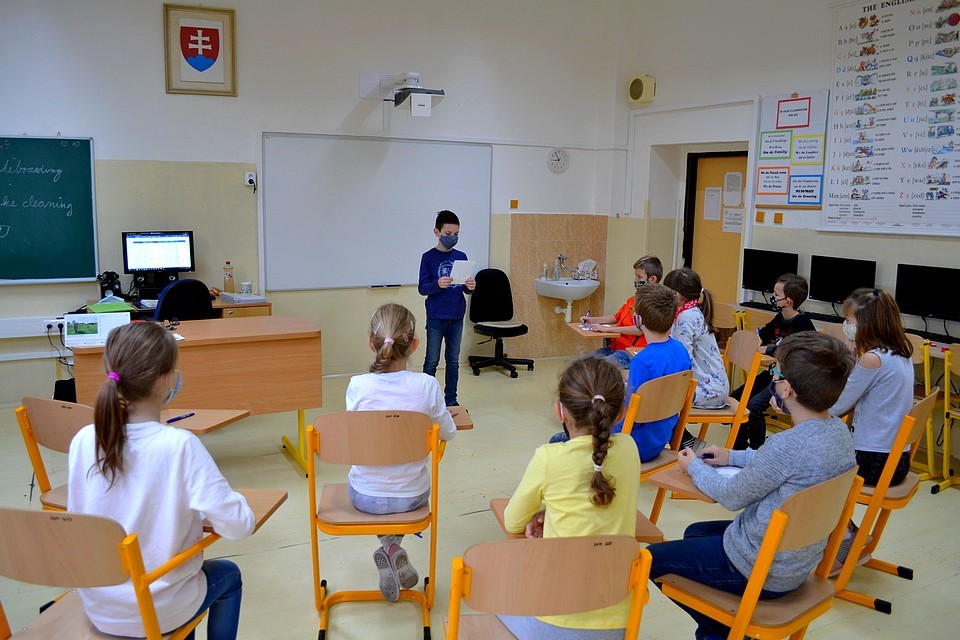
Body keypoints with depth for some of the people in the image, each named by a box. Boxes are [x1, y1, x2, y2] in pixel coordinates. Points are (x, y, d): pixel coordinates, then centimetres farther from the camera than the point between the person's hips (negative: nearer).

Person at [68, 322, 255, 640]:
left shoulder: (83, 441, -13)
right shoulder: (180, 446, -27)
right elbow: (238, 526, -25)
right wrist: (234, 502, -3)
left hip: (97, 609, 5)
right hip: (156, 614, -4)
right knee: (228, 575, 28)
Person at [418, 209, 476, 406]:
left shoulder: (461, 257, 6)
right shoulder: (429, 257, -6)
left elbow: (466, 287, 9)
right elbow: (422, 288, -9)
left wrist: (470, 287, -14)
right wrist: (438, 284, -28)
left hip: (456, 317, 4)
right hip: (436, 317, -4)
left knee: (453, 360, 12)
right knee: (432, 361, 4)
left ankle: (451, 399, 22)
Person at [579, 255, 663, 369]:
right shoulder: (633, 299, 18)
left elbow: (639, 330, -21)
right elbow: (617, 316, 26)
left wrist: (606, 329, -21)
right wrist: (592, 320, 11)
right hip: (615, 346, 9)